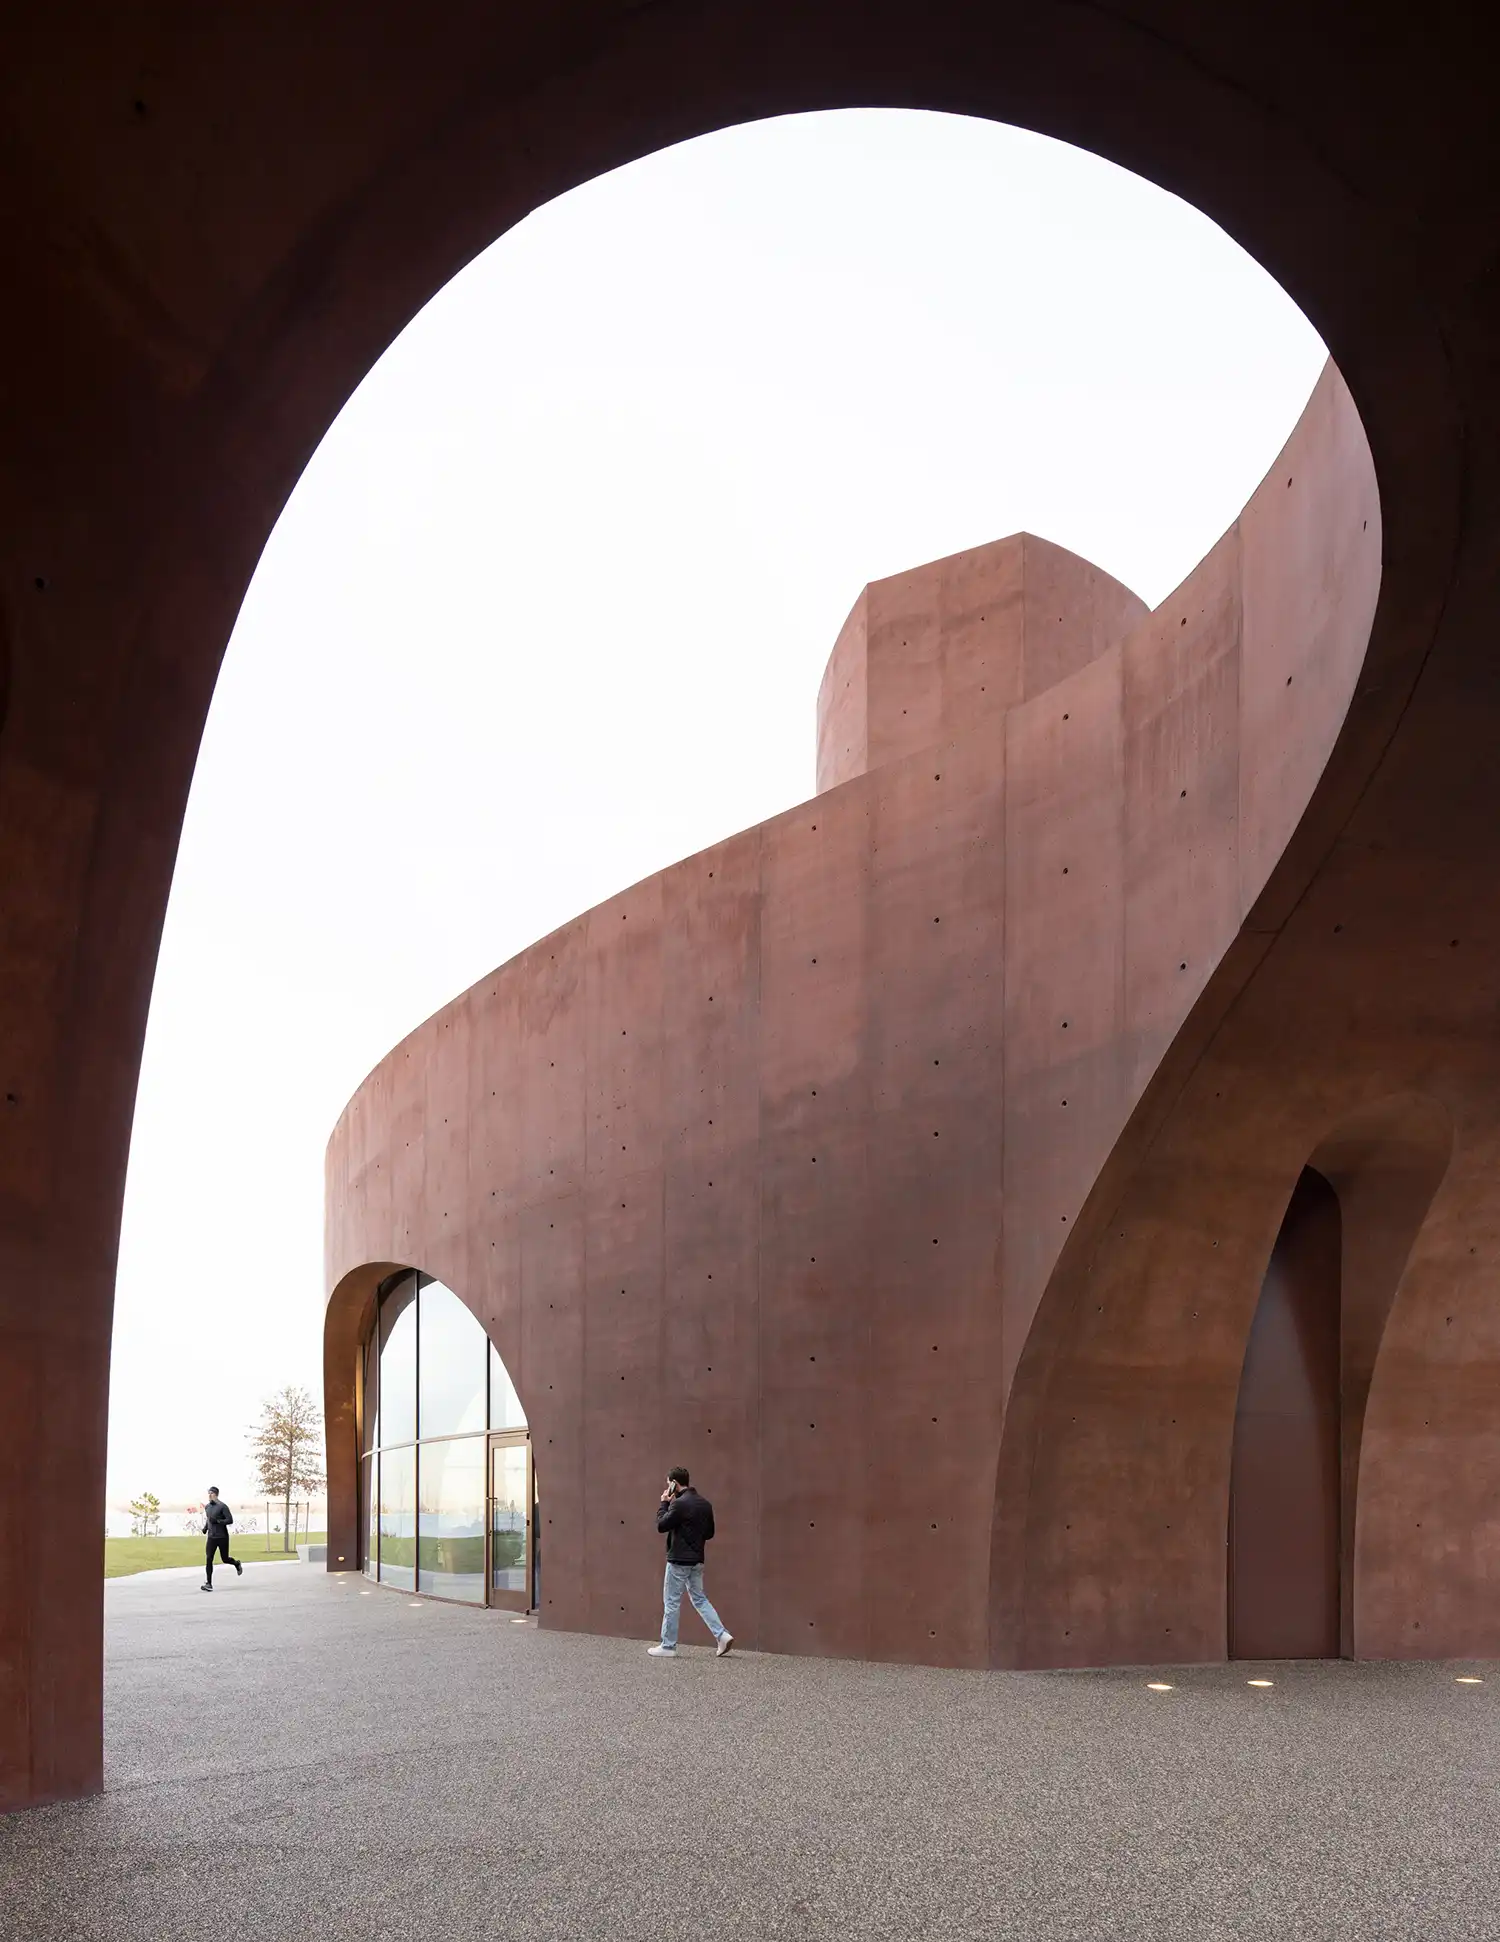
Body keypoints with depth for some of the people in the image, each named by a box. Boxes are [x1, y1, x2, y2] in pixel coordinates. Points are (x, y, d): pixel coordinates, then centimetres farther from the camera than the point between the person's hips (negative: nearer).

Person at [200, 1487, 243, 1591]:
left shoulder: (222, 1506, -12)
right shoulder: (207, 1507, 8)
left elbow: (230, 1520, -15)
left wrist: (217, 1521, -25)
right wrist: (205, 1527, 9)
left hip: (222, 1537, -4)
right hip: (211, 1537, 4)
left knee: (225, 1559, 6)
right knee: (208, 1559, -9)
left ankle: (237, 1563, 40)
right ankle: (208, 1584, -7)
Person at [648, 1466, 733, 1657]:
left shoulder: (680, 1504, -18)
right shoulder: (705, 1504, 8)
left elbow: (661, 1525, -14)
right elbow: (709, 1533, 13)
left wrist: (664, 1503, -4)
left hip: (679, 1561, -8)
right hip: (697, 1560, 8)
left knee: (671, 1602, 3)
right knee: (699, 1599, 14)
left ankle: (668, 1646, 9)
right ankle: (722, 1635, 1)